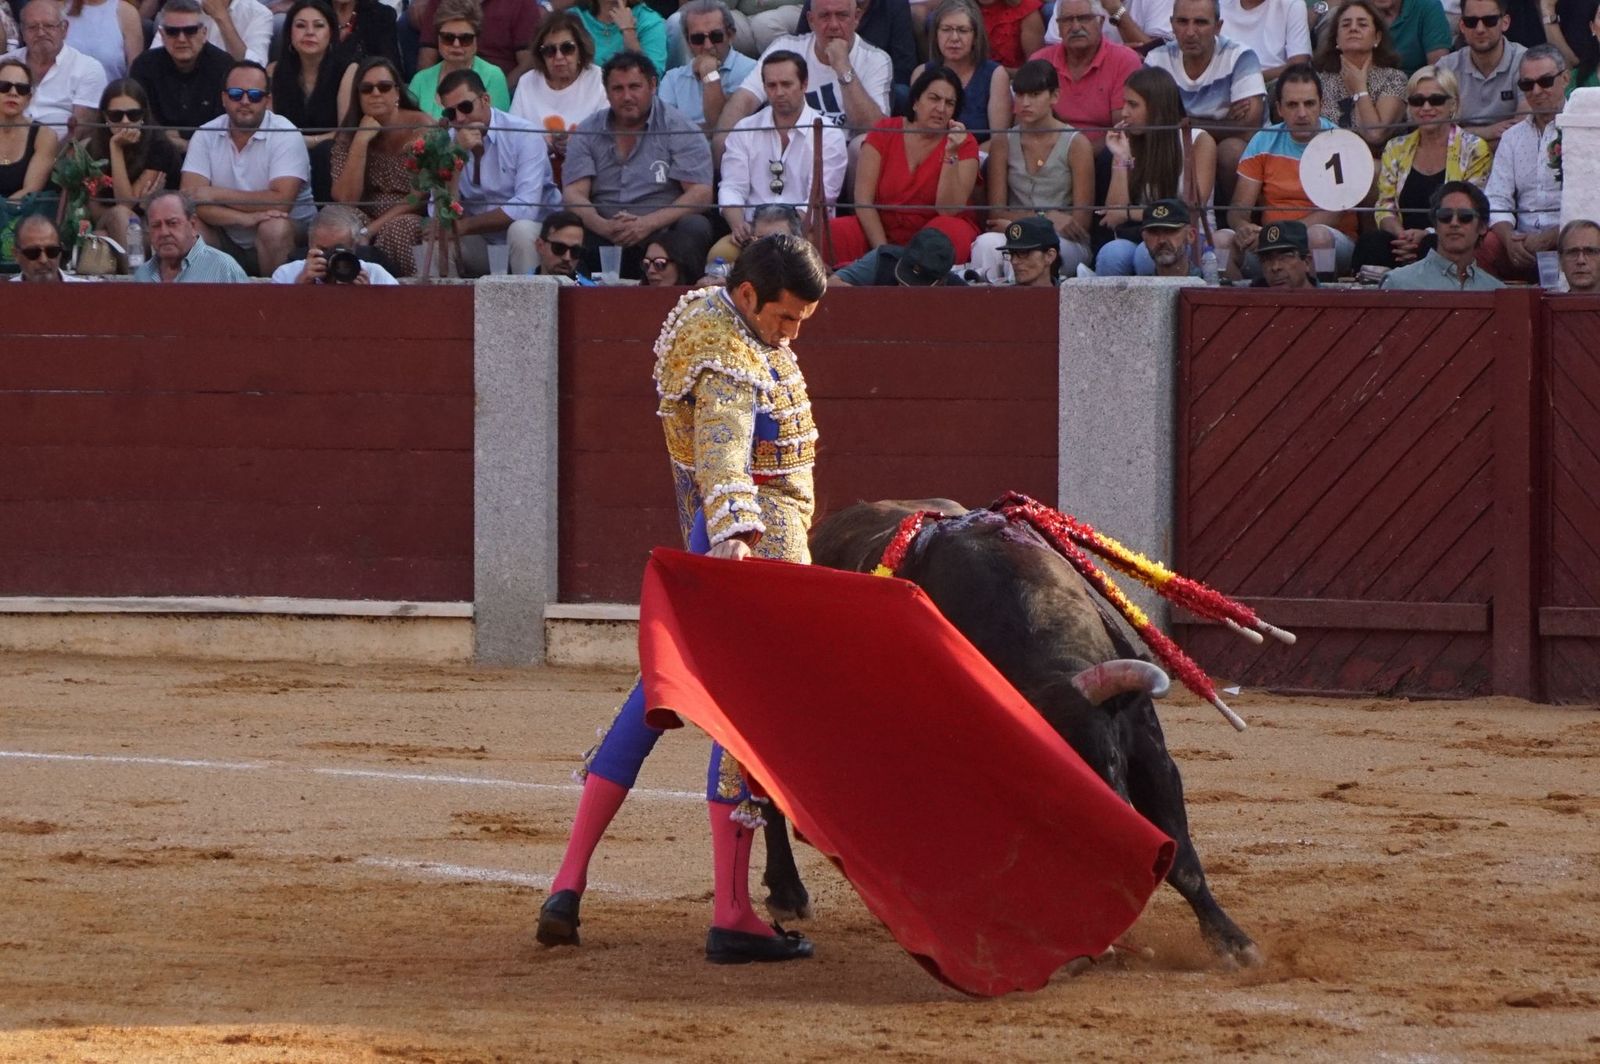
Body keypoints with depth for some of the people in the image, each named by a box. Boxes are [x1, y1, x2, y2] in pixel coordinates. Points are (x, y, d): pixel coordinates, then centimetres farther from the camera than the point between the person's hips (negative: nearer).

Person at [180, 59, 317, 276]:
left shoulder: (285, 135, -12)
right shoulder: (205, 136, -2)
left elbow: (281, 200, -23)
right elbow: (189, 199, -13)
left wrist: (215, 194, -17)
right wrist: (245, 218, -28)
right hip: (227, 240, 3)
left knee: (274, 229, -34)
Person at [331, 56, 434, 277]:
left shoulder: (420, 127, -6)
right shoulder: (348, 137, 3)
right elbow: (345, 200, -9)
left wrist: (376, 226, -15)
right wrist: (361, 141, -15)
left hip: (412, 220, -2)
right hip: (369, 222, 2)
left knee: (396, 229, -35)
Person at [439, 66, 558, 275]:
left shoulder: (523, 136, -12)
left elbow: (525, 208, -23)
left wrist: (464, 226, -19)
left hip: (532, 234, -3)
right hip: (480, 243, 3)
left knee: (520, 230, -34)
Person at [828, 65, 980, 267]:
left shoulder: (963, 144, -2)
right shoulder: (884, 132, 1)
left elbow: (948, 211, -13)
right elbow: (863, 200, -6)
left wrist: (951, 154, -22)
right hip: (885, 231, 1)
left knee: (948, 229, -36)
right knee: (834, 233, -26)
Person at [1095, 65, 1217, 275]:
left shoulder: (1198, 141, 0)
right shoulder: (1129, 145, 11)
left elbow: (1192, 209, -8)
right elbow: (1114, 216, 2)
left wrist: (1130, 214, -5)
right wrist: (1121, 160, -5)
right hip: (1138, 237, 3)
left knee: (1148, 254, -37)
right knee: (1112, 254, -33)